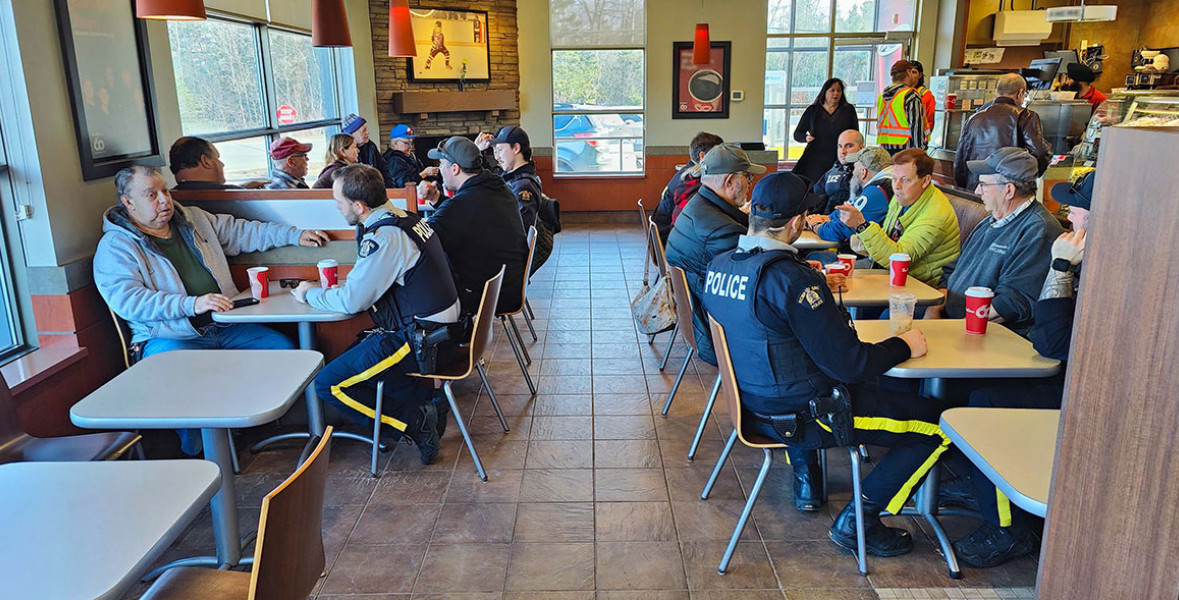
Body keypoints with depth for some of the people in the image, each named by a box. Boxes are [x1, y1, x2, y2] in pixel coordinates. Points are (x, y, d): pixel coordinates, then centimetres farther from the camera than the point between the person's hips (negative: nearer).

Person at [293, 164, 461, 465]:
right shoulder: (406, 218, 8)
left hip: (420, 341, -10)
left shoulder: (386, 237, -21)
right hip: (440, 328, 10)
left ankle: (414, 420, -4)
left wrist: (309, 293, 0)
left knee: (327, 383, -3)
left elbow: (350, 301, -18)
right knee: (354, 351, 26)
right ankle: (425, 396, 13)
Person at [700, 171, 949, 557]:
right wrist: (904, 345, -6)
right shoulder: (791, 278, -28)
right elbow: (849, 363, -24)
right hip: (800, 416, -9)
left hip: (751, 401, 9)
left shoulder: (719, 265, -3)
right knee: (937, 425, 0)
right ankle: (857, 521, 8)